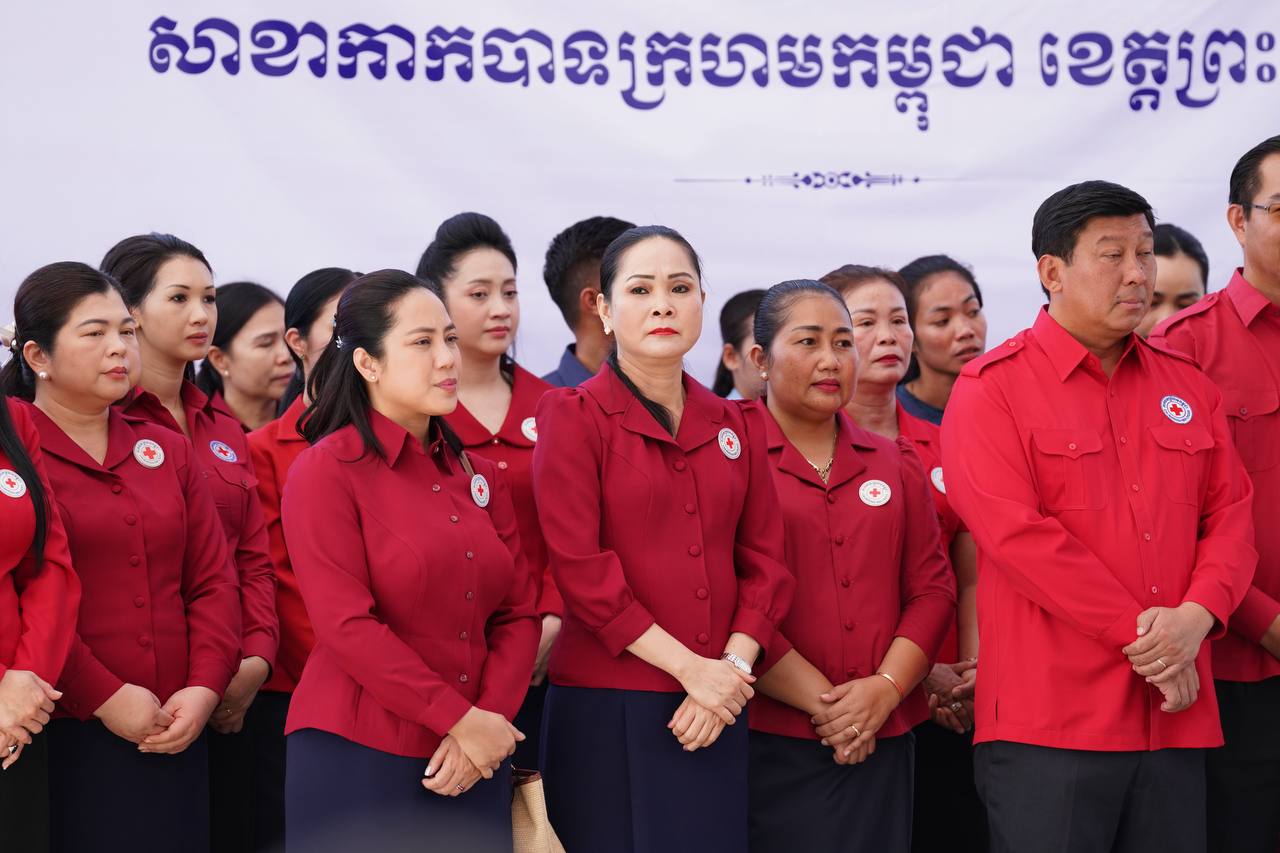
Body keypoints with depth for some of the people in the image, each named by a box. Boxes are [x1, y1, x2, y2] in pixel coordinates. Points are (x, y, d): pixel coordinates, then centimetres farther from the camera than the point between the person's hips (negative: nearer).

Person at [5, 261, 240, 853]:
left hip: (174, 734, 5)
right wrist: (105, 698, -15)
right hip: (65, 738, -5)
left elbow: (212, 581, 11)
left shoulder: (166, 450, 14)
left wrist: (204, 688, -3)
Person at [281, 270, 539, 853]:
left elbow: (518, 614, 7)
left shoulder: (478, 477, 11)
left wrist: (489, 724, -8)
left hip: (469, 766, 5)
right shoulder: (327, 470, -7)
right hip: (357, 759, -5)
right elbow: (348, 625, -15)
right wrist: (461, 718, -15)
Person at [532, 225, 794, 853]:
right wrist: (689, 667, -13)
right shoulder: (573, 416, -2)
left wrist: (732, 669, -7)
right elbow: (580, 568, -11)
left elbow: (765, 563, 9)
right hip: (605, 707, -4)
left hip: (714, 713, 4)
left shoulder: (736, 427, 12)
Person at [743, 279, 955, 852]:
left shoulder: (895, 464, 14)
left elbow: (933, 589, 9)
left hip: (883, 742, 4)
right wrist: (821, 701, -12)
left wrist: (885, 689, -6)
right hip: (772, 742, -4)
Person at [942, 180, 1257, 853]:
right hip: (1050, 722, -5)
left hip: (1177, 717, 5)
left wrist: (1197, 613, -9)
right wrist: (1140, 635, -13)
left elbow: (1231, 514, 12)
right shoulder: (992, 387, -3)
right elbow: (1016, 532, -13)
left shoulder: (1188, 388, 16)